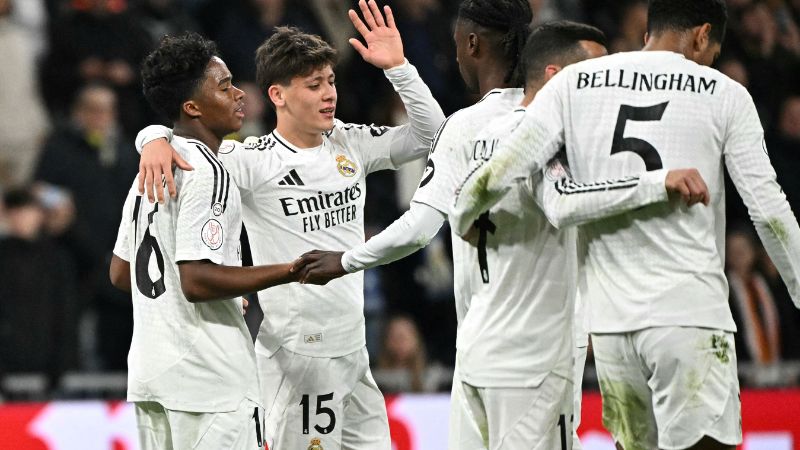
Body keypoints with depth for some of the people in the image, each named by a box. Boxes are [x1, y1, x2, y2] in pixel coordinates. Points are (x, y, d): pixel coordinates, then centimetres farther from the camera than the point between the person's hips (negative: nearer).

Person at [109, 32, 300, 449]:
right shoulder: (207, 173, -14)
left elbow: (120, 273, 21)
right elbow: (197, 280, -21)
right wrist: (292, 271, -16)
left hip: (150, 373, 10)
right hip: (209, 379, -10)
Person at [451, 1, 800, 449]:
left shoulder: (574, 83, 8)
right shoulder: (725, 95, 2)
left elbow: (498, 174, 2)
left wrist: (461, 219, 22)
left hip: (610, 318, 4)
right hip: (691, 311, -4)